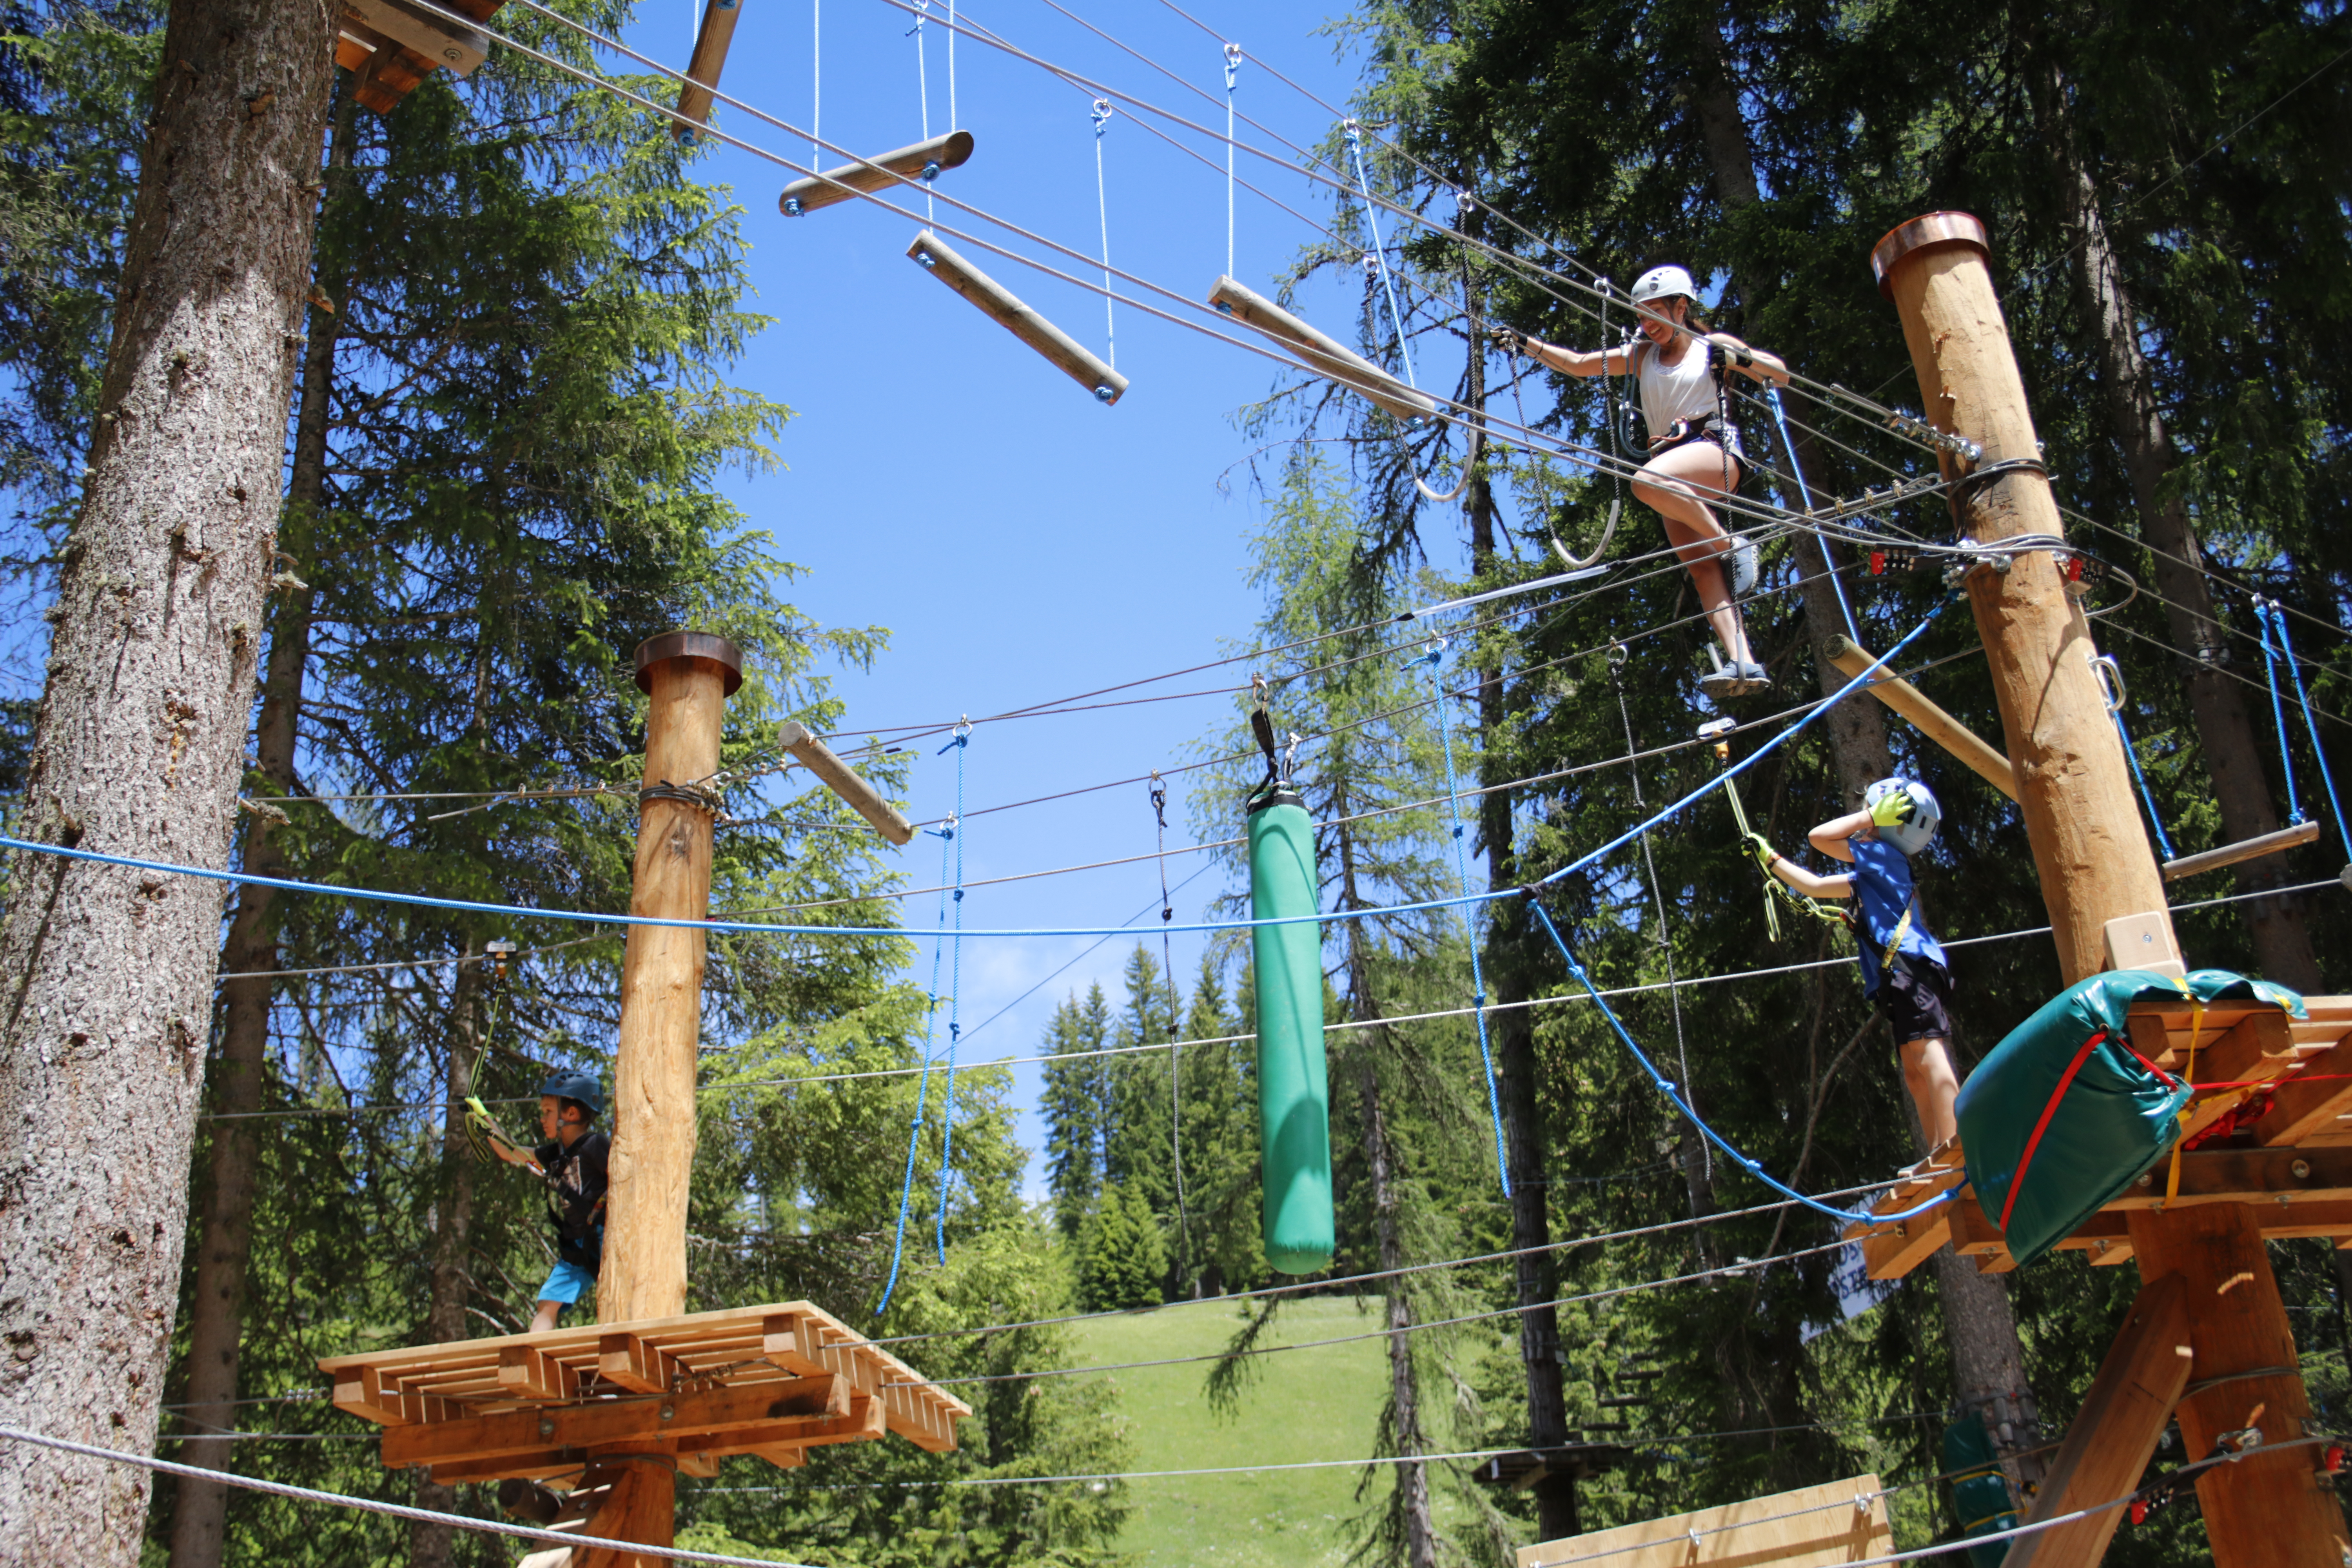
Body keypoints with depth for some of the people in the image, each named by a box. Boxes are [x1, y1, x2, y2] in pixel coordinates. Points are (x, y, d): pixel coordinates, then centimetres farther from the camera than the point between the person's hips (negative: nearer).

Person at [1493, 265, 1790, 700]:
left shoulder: (1713, 346, 10)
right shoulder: (1640, 356, 21)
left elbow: (1782, 377, 6)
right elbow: (1577, 363, 14)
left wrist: (1741, 358, -12)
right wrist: (1527, 345, 2)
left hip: (1717, 450, -5)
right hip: (1677, 474, 5)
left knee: (1647, 481, -35)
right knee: (1702, 569, -13)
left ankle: (1730, 544, -21)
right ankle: (1743, 662, -23)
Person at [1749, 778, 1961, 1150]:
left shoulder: (1885, 854, 0)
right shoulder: (1873, 873, 27)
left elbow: (1819, 836, -6)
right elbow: (1816, 886, 35)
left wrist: (1871, 816, 4)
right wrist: (1771, 859, 42)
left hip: (1911, 967, -11)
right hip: (1903, 975, 11)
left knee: (1928, 1053, -21)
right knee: (1915, 1072, 6)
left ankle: (1953, 1150, -31)